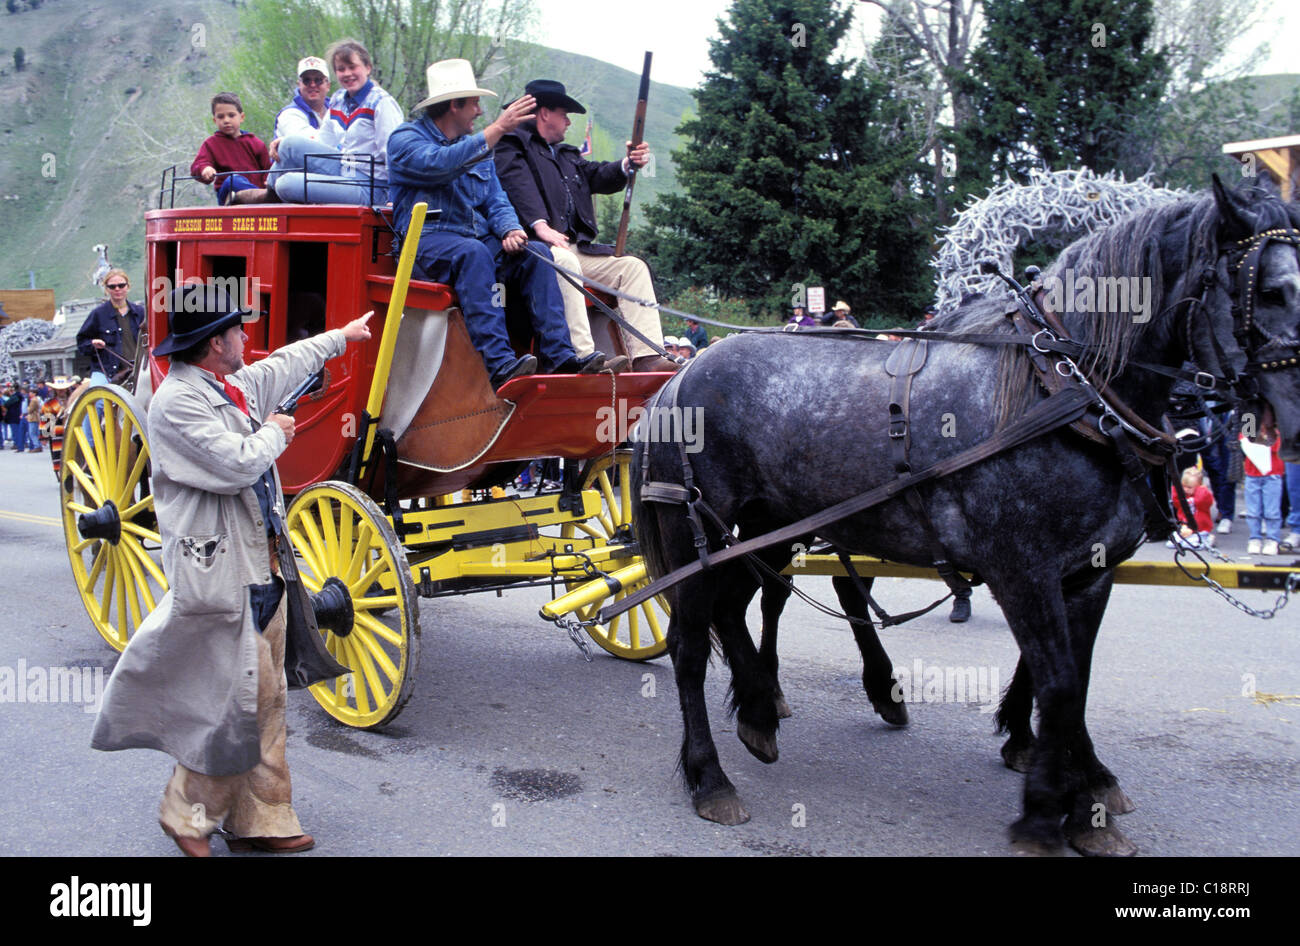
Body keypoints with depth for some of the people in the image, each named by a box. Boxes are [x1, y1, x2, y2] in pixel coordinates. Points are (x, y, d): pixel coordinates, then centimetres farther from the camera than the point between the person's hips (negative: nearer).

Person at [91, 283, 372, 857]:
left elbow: (288, 363, 33)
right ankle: (188, 815, 11)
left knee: (266, 700, 11)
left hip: (261, 567, 10)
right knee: (238, 698, -7)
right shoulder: (177, 401, -15)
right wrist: (274, 434, -4)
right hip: (219, 570, -10)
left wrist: (341, 336, 45)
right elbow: (237, 464, -24)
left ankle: (261, 821, 19)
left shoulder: (237, 385, 13)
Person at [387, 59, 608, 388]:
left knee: (536, 254, -18)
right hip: (429, 239, -6)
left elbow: (496, 201, 15)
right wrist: (498, 129, -22)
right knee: (474, 253, -37)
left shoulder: (476, 145, 23)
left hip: (480, 236, 7)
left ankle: (561, 357, -26)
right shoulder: (406, 139, 2)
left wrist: (511, 230, -8)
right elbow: (441, 164, -21)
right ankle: (499, 363, -46)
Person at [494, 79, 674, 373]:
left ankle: (647, 357, -19)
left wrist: (628, 164, -5)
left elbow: (598, 176, 18)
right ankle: (583, 356, -46)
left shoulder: (568, 155, 31)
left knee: (633, 267, -6)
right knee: (564, 262, -38)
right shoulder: (512, 144, 6)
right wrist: (540, 225, -30)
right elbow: (518, 184, -13)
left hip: (576, 247, 8)